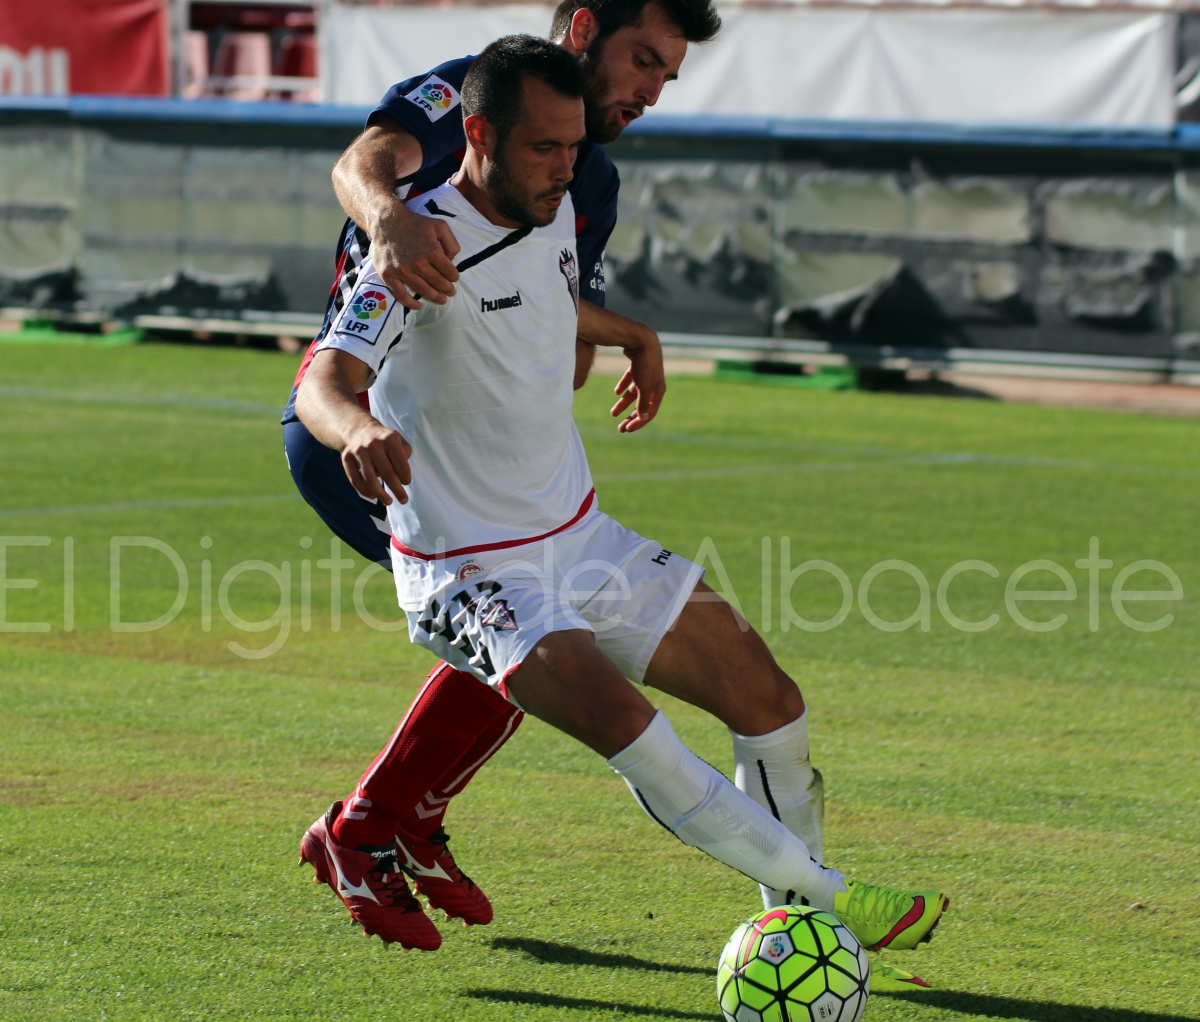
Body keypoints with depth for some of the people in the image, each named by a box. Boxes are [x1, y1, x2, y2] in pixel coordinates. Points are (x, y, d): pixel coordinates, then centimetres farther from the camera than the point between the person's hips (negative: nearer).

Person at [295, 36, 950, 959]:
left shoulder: (556, 212, 4)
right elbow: (325, 380, -38)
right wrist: (359, 427, -57)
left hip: (581, 538, 8)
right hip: (471, 573, -8)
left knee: (769, 701, 4)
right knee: (629, 728, -29)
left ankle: (791, 913, 23)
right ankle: (832, 900, -20)